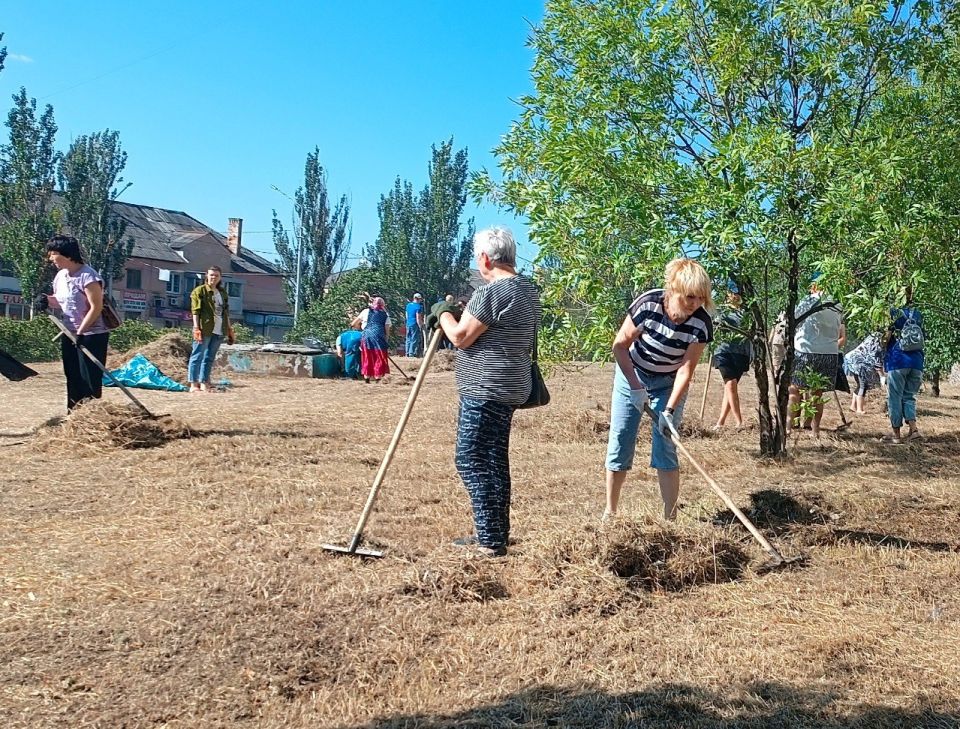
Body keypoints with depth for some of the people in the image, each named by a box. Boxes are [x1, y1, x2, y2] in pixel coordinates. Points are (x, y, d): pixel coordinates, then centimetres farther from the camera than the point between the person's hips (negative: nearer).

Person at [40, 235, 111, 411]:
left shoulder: (88, 276, -19)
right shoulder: (60, 276, 8)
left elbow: (96, 307, -21)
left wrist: (80, 332, -20)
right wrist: (47, 300, -1)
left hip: (91, 336, -8)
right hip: (69, 335, 8)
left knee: (90, 380, -4)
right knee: (73, 378, 12)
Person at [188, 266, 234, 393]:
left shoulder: (223, 293, 17)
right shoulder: (199, 291, -1)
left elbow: (226, 312, 21)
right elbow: (195, 311, -8)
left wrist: (229, 328, 15)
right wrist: (196, 328, -15)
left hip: (219, 331, 6)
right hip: (204, 329, -6)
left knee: (209, 358, 11)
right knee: (197, 356, -3)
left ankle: (204, 384, 17)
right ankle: (194, 385, -2)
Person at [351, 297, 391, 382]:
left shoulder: (366, 311, 15)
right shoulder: (385, 315, 14)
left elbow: (354, 324, 19)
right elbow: (387, 330, 7)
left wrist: (361, 328, 35)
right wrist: (385, 341, 13)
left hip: (366, 336, 1)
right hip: (378, 336, -1)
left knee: (367, 359, 9)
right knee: (379, 359, 4)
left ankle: (367, 378, 11)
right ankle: (378, 378, 0)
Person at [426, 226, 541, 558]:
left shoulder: (491, 292, -18)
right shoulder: (528, 290, 13)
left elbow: (461, 337, -14)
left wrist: (443, 313, 3)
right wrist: (460, 314, 15)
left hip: (485, 391, -10)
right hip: (509, 389, 10)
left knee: (472, 461, -4)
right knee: (494, 461, 16)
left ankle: (489, 540, -2)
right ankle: (496, 533, 25)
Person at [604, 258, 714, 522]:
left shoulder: (701, 324, -25)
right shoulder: (648, 304, -28)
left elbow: (686, 369, -20)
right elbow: (620, 345, -17)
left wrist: (669, 411, -27)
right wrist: (635, 387, -20)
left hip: (669, 383, 0)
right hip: (632, 374, 0)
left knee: (665, 448, -6)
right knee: (619, 444, 1)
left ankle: (670, 517, 1)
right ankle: (609, 512, 16)